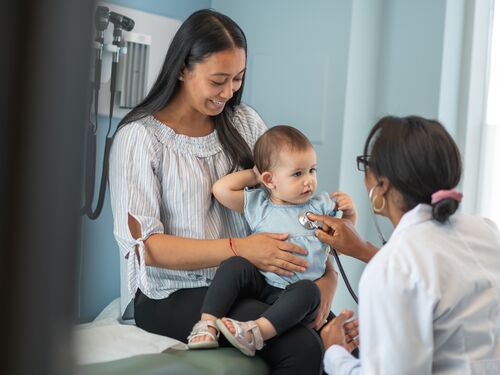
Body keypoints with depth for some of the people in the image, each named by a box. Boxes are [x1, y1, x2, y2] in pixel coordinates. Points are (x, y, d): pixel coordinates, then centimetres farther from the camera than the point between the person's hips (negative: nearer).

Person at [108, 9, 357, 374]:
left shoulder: (244, 122, 7)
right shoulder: (139, 137, -8)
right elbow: (143, 244, -13)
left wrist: (326, 271, -10)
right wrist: (238, 249, -22)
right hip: (172, 295, -5)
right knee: (302, 346, -25)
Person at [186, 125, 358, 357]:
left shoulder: (320, 206, 13)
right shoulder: (258, 204, 10)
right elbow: (221, 189, 1)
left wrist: (349, 212, 1)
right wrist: (253, 175, 9)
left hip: (298, 291, 0)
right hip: (261, 284, 1)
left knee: (308, 291, -35)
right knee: (235, 265, -27)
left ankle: (258, 331, -48)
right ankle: (207, 325, -30)